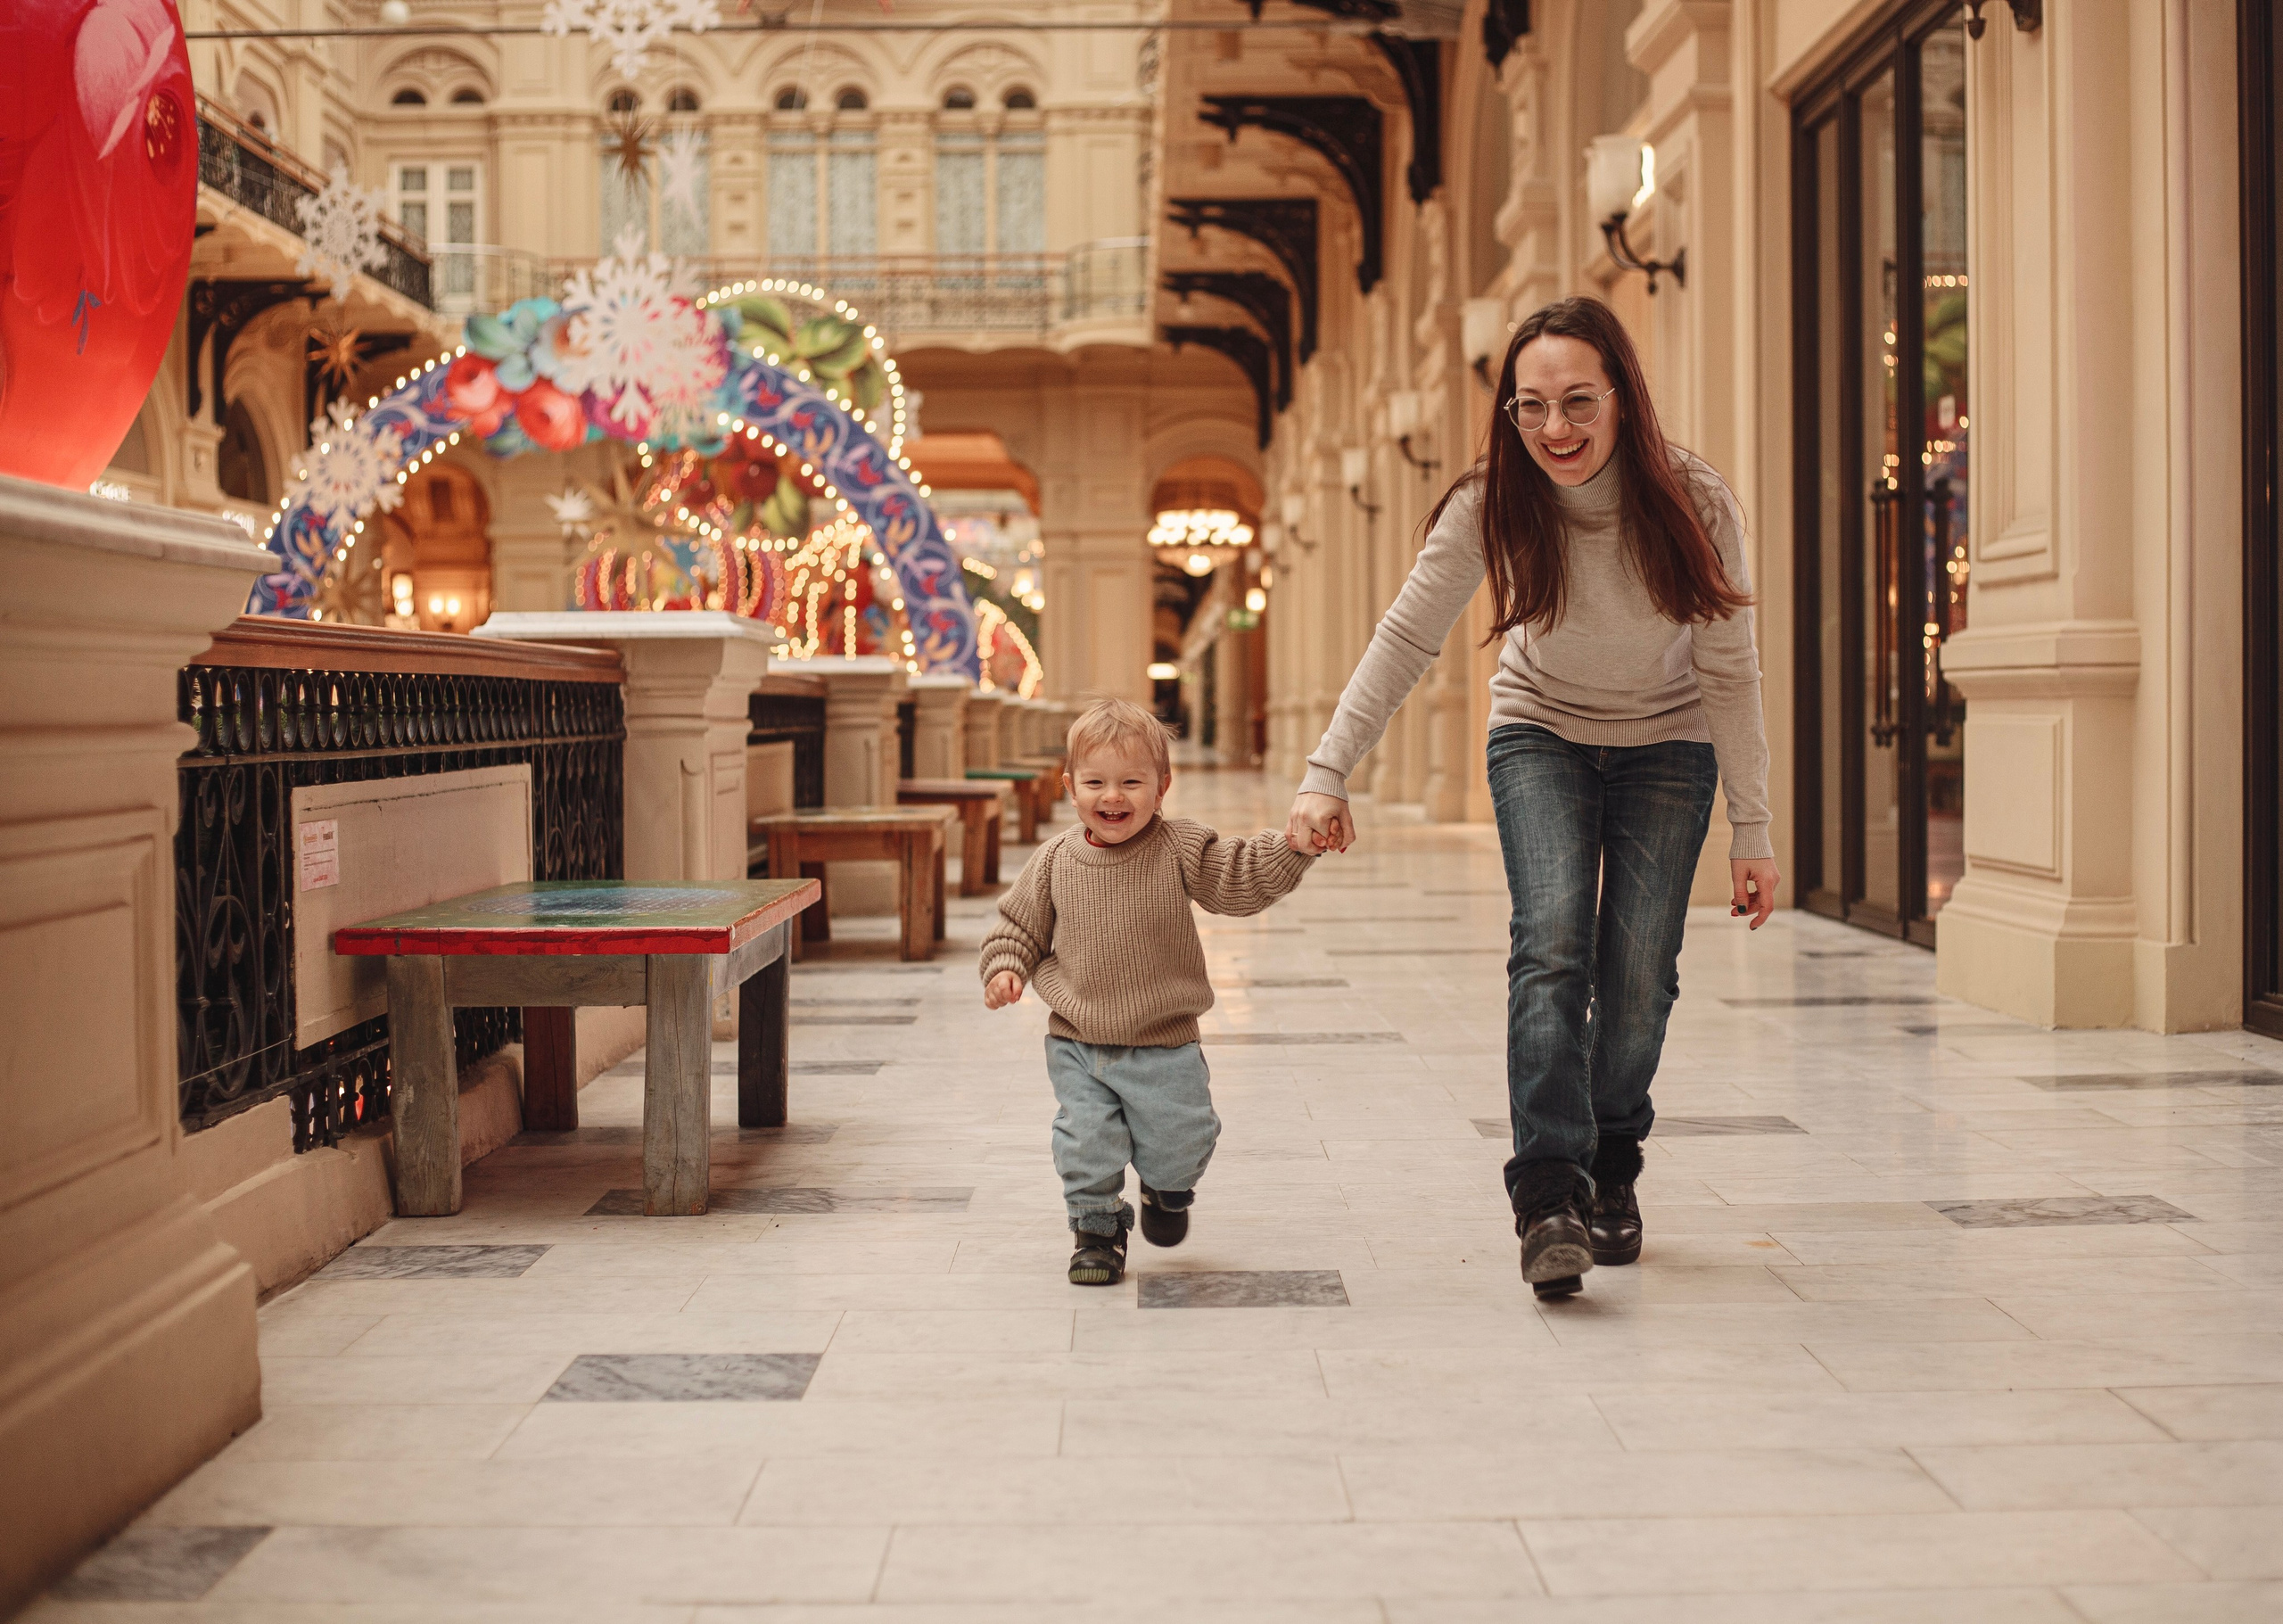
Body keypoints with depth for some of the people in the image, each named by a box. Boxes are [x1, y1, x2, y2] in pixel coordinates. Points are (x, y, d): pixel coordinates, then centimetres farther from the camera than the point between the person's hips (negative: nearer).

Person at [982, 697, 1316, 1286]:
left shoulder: (1179, 850, -6)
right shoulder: (1055, 861, -2)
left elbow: (1244, 877, -11)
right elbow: (1019, 922, 9)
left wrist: (1294, 845, -26)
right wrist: (1006, 967, -8)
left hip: (1163, 1044, -1)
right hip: (1076, 1045, 1)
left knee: (1178, 1144, 6)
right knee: (1086, 1147, 0)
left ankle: (1167, 1188, 41)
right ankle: (1097, 1229, 26)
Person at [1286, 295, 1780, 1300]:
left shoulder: (1695, 507, -23)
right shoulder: (1493, 505, -22)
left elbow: (1730, 674, -15)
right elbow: (1404, 641, -20)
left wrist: (1753, 832, -13)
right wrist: (1327, 774, -30)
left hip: (1667, 749, 0)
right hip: (1541, 737, 0)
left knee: (1638, 975, -9)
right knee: (1552, 945, -22)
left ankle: (1612, 1169, 16)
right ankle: (1550, 1192, -27)